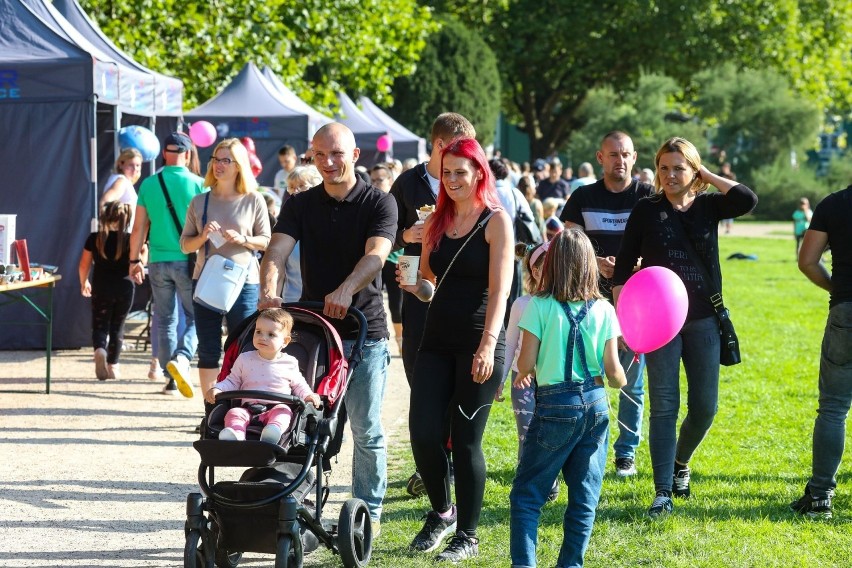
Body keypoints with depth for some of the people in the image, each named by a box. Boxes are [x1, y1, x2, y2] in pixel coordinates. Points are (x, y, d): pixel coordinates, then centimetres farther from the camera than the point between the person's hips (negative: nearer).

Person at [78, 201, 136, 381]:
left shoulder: (94, 239, -3)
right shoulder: (130, 240, -6)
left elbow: (84, 265, 1)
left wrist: (84, 283, 18)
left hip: (101, 288, 0)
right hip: (125, 288, 0)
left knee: (100, 326, 6)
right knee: (117, 327, 14)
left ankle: (100, 350, -25)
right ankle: (112, 366, 15)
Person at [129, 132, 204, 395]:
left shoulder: (149, 184, 2)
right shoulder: (197, 184, -6)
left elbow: (139, 228, 5)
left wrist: (134, 260, 14)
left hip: (158, 262, 3)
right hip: (188, 261, -3)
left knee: (165, 321, 11)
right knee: (195, 316, 6)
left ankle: (172, 379, 12)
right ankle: (182, 356, -20)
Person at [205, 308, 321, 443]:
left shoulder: (289, 363, 10)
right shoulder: (244, 359, 13)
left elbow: (298, 385, 21)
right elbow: (232, 381, 19)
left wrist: (308, 395, 0)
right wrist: (217, 389, 0)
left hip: (276, 408, -1)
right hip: (248, 410, 1)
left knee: (283, 411, -33)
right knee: (234, 413, -28)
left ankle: (274, 429, -65)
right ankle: (234, 434, -59)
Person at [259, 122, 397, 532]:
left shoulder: (378, 203, -3)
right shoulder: (300, 205, 7)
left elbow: (375, 255, -19)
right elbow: (277, 250, -8)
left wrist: (346, 289, -38)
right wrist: (269, 289, -30)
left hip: (363, 332, -3)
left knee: (367, 432, 2)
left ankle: (368, 511, 14)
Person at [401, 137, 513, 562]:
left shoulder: (495, 221, -5)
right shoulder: (436, 222, 11)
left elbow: (499, 289, -12)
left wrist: (488, 345, -22)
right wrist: (414, 285, -3)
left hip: (478, 343, -5)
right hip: (437, 340, 5)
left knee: (466, 439, -2)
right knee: (423, 432, -2)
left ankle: (467, 536, 10)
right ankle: (441, 511, 23)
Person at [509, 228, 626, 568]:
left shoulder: (540, 306, -8)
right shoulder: (604, 310, 0)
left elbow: (526, 363, -8)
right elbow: (612, 370, -1)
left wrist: (523, 375, 14)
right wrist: (621, 383, 21)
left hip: (554, 405, -3)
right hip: (595, 404, 3)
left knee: (526, 495, 3)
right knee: (585, 497, 11)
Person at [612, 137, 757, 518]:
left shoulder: (708, 206, 3)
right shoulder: (646, 211, 0)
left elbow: (747, 200, -16)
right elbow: (624, 265, 1)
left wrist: (708, 175, -6)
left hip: (703, 318, 2)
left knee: (704, 406, 5)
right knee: (664, 406, -5)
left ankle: (680, 463, 33)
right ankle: (663, 493, -4)